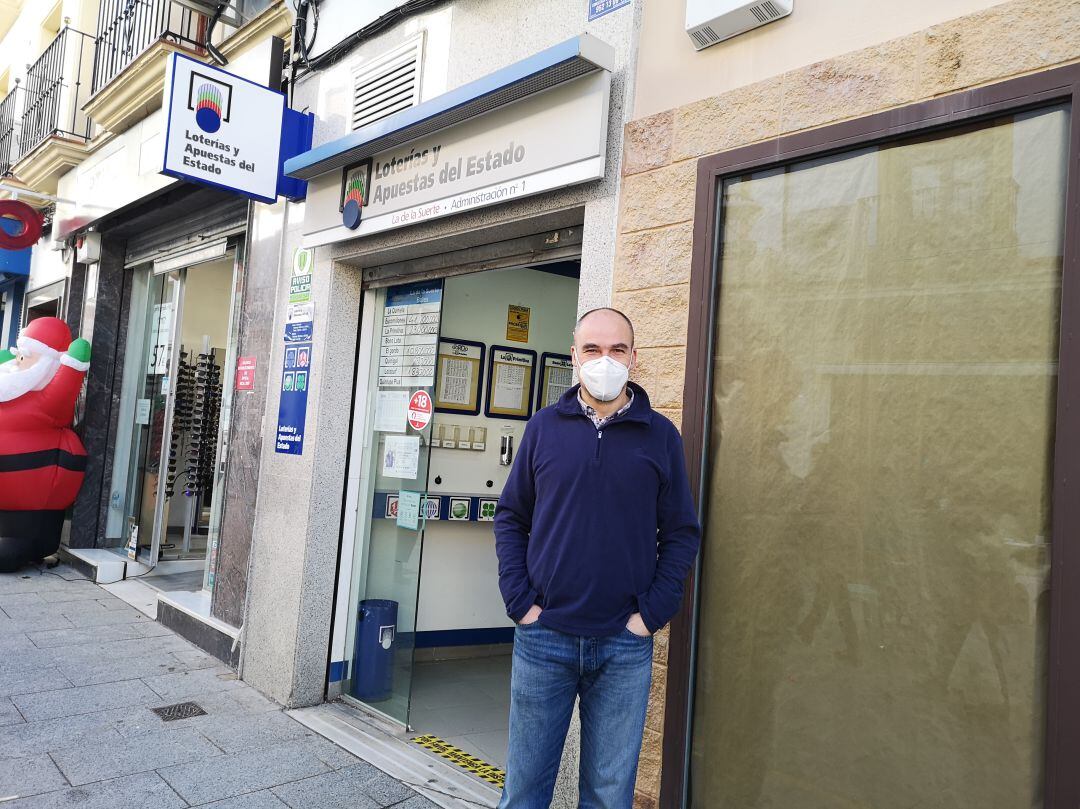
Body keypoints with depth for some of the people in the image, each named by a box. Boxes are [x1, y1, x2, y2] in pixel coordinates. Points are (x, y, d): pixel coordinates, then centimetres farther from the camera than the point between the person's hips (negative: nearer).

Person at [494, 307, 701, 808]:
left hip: (626, 645, 0)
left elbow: (681, 534, 3)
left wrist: (653, 613, -6)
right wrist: (519, 601, -4)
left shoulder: (661, 436, 1)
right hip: (543, 637, 1)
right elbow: (510, 518, 6)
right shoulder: (544, 428, 3)